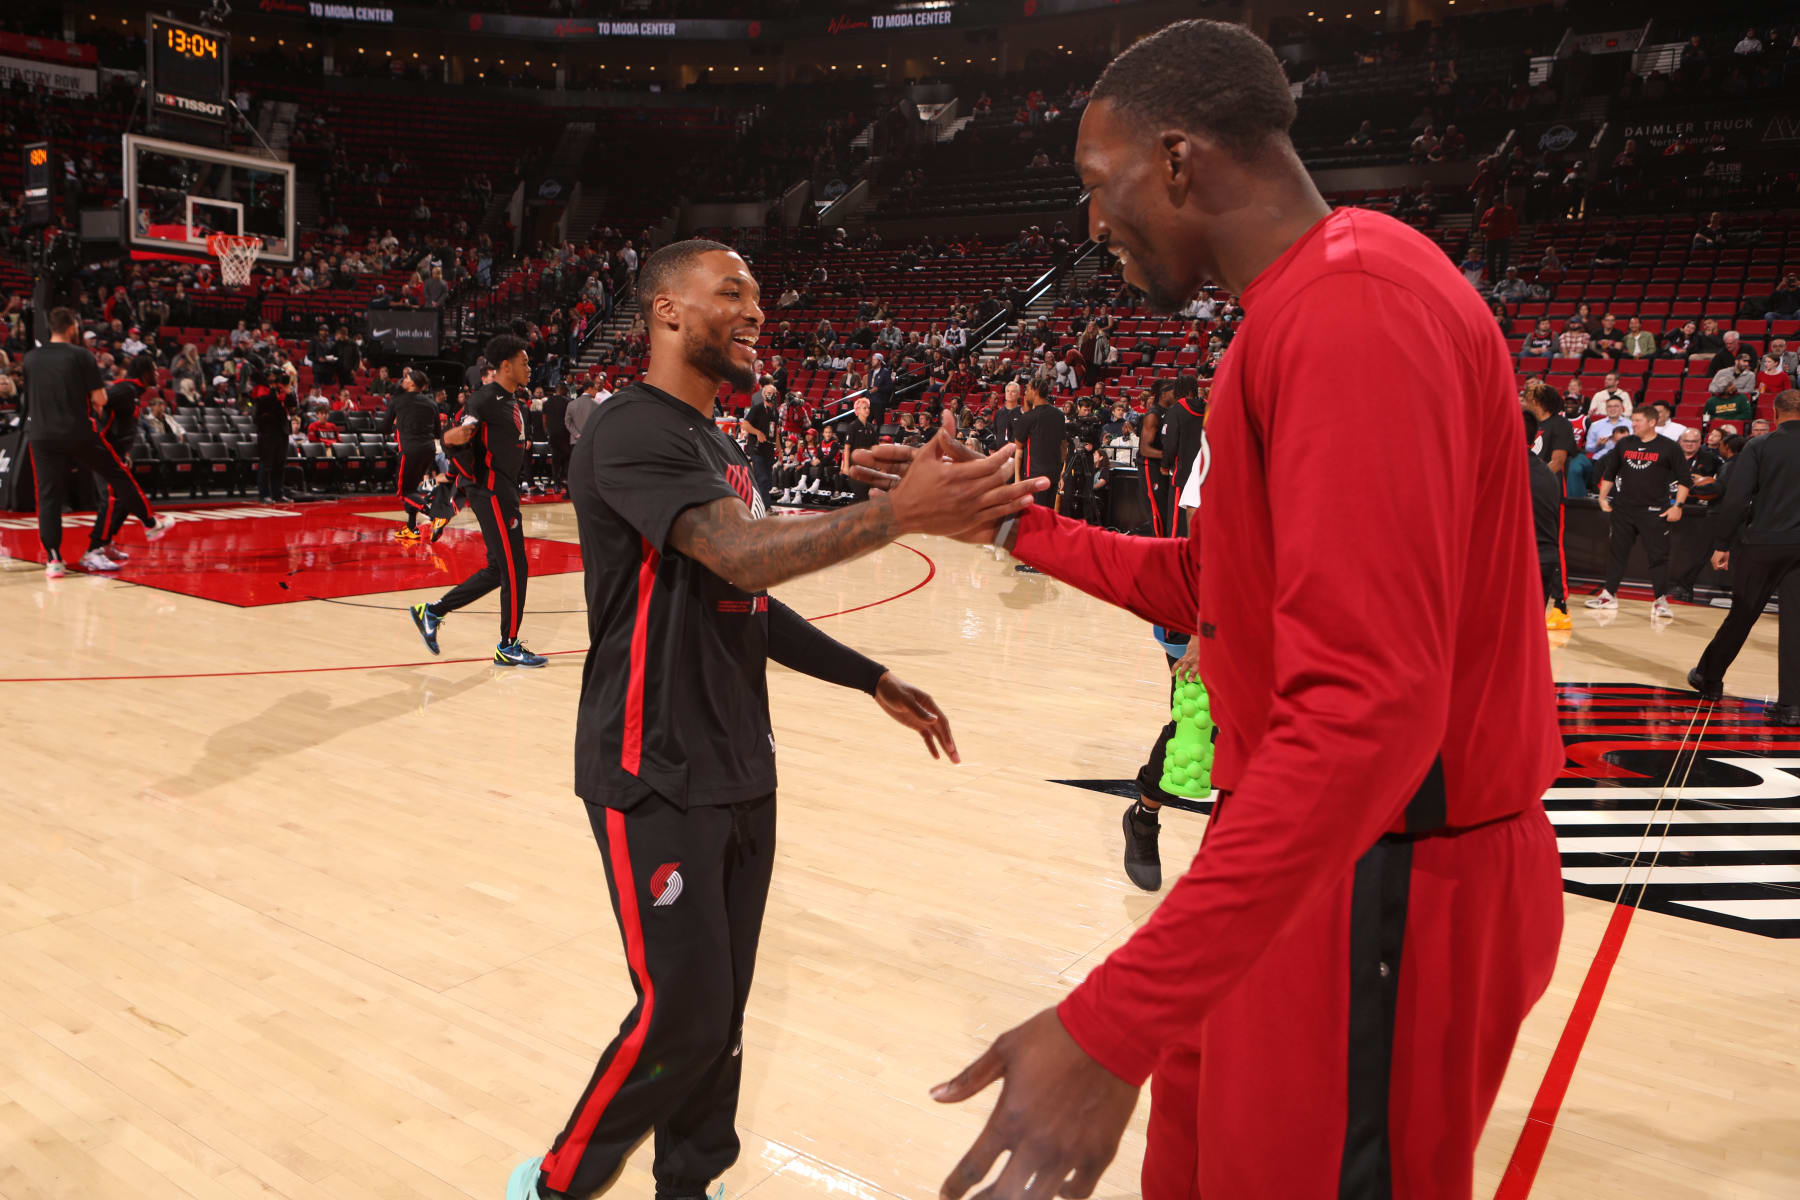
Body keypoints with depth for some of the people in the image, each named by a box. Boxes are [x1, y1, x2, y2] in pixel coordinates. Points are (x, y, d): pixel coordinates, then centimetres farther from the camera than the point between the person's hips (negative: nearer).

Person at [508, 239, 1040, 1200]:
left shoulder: (723, 450, 15)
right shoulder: (633, 433, -15)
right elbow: (740, 554, -31)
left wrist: (872, 680, 14)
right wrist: (897, 512, -42)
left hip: (740, 773, 8)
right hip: (658, 780, -8)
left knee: (723, 1012, 13)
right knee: (680, 1016, -3)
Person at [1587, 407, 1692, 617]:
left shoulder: (1669, 448, -3)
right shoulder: (1624, 445, 8)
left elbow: (1684, 480, -1)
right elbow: (1609, 473, 18)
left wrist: (1678, 506, -9)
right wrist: (1603, 497, 10)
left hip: (1655, 512, -4)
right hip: (1624, 509, 4)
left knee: (1658, 556, -4)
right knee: (1616, 551, 9)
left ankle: (1660, 600, 2)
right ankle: (1609, 594, 18)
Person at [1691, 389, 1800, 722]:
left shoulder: (1759, 447, -4)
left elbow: (1736, 498, -9)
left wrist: (1722, 543, -3)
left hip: (1762, 543, -1)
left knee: (1741, 615, 14)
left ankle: (1709, 677, 27)